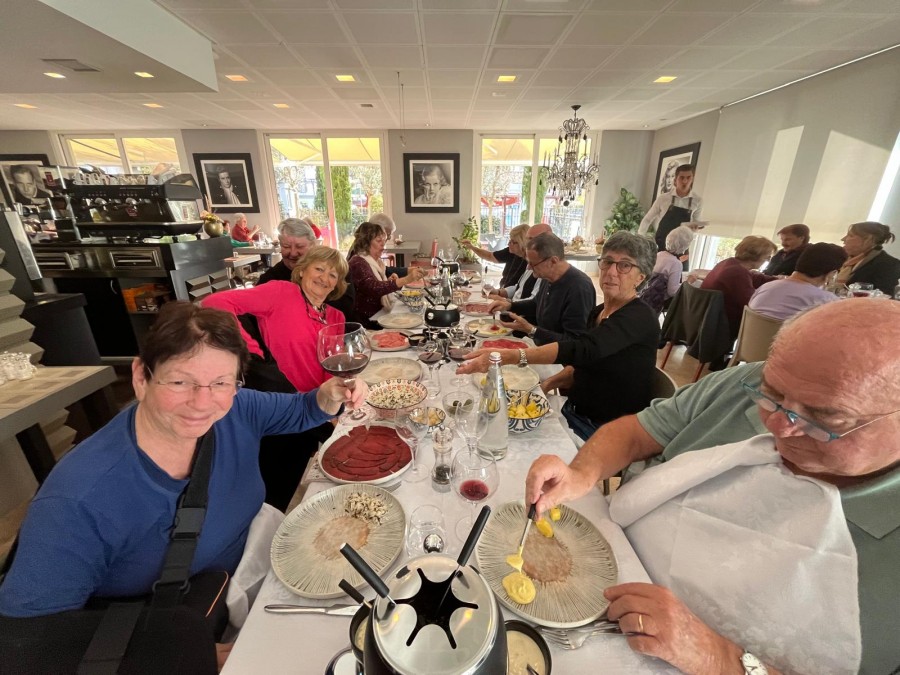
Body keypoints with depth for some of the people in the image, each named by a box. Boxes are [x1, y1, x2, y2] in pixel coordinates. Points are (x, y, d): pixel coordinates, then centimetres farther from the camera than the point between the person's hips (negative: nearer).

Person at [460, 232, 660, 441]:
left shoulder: (639, 319, -18)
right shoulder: (598, 312, 7)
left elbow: (584, 349, -35)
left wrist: (511, 356, -46)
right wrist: (549, 383, -3)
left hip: (606, 431, -7)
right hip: (573, 413, 7)